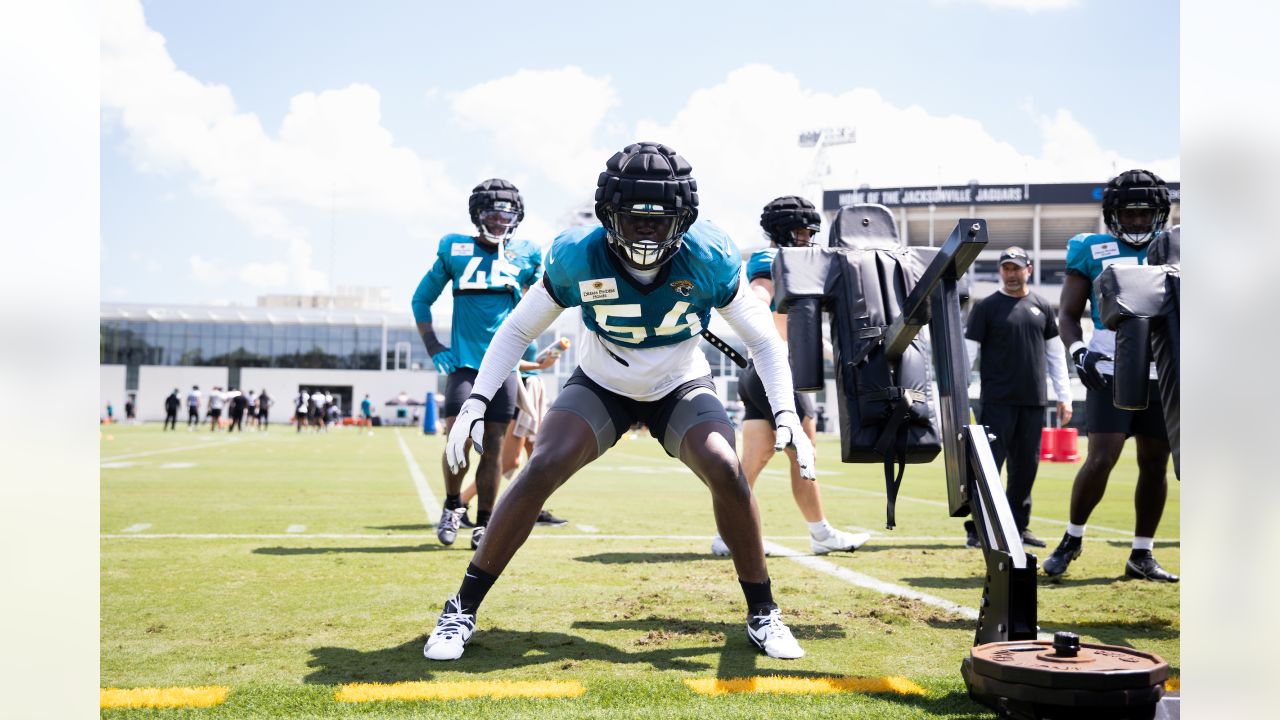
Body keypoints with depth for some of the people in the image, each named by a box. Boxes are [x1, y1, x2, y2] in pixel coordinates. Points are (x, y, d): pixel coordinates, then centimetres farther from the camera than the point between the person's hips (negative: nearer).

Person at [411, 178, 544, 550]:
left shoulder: (525, 255, 6)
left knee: (492, 448, 3)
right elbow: (421, 300, 12)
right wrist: (433, 346, 3)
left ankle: (484, 523, 14)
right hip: (462, 362, -1)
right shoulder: (455, 250, 3)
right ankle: (452, 506, 17)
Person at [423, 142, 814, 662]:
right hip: (601, 386, 0)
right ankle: (462, 609, -7)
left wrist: (787, 415, -22)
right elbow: (518, 330, -9)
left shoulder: (709, 260, -23)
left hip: (681, 389, 0)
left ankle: (762, 614, -3)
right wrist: (476, 402, -20)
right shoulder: (578, 258, -23)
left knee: (726, 472, -25)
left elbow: (764, 341, -10)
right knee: (541, 470, -22)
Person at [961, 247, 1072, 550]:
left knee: (1027, 465, 8)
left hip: (1034, 400, 4)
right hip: (998, 400, -4)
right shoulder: (986, 307, 0)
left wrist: (1064, 396, 10)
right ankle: (977, 528, -3)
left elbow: (1055, 354, 15)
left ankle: (1018, 526, 19)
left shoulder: (1042, 307, 12)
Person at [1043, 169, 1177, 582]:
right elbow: (1067, 314, 2)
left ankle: (1142, 555, 17)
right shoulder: (1092, 252, 1)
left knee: (1156, 463, 5)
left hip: (1163, 376, 4)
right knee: (1102, 459, -12)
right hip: (1110, 374, -4)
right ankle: (1072, 538, 10)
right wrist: (1078, 351, -16)